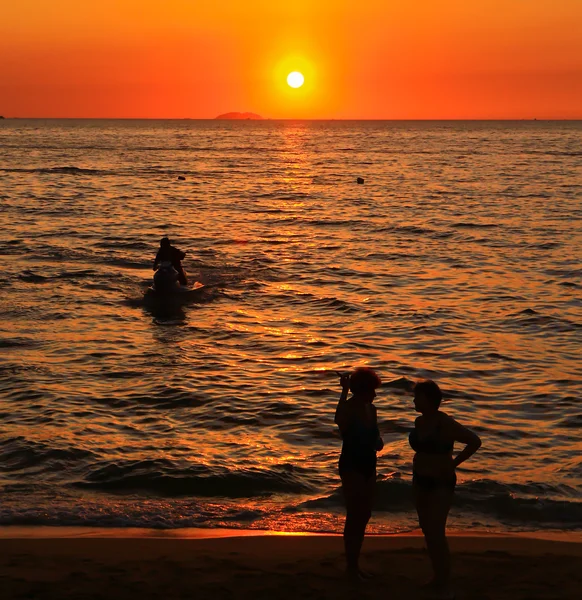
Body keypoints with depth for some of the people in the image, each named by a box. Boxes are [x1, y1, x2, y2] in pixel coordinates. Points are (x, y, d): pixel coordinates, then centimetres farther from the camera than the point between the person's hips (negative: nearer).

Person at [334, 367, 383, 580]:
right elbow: (339, 420, -42)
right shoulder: (348, 409, -17)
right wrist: (344, 390, -44)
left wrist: (379, 442, -2)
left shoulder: (371, 409, 7)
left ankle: (355, 563, 25)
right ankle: (350, 566, 5)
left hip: (368, 466, 8)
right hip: (351, 467, -8)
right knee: (354, 516, -4)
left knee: (364, 516, 14)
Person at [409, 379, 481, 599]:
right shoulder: (419, 421, 1)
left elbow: (475, 441, -21)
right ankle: (437, 578, 25)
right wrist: (419, 467, 13)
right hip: (420, 481, 8)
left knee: (437, 535, -10)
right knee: (427, 531, 13)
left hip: (440, 484, -8)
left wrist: (452, 464, -17)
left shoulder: (446, 424, -22)